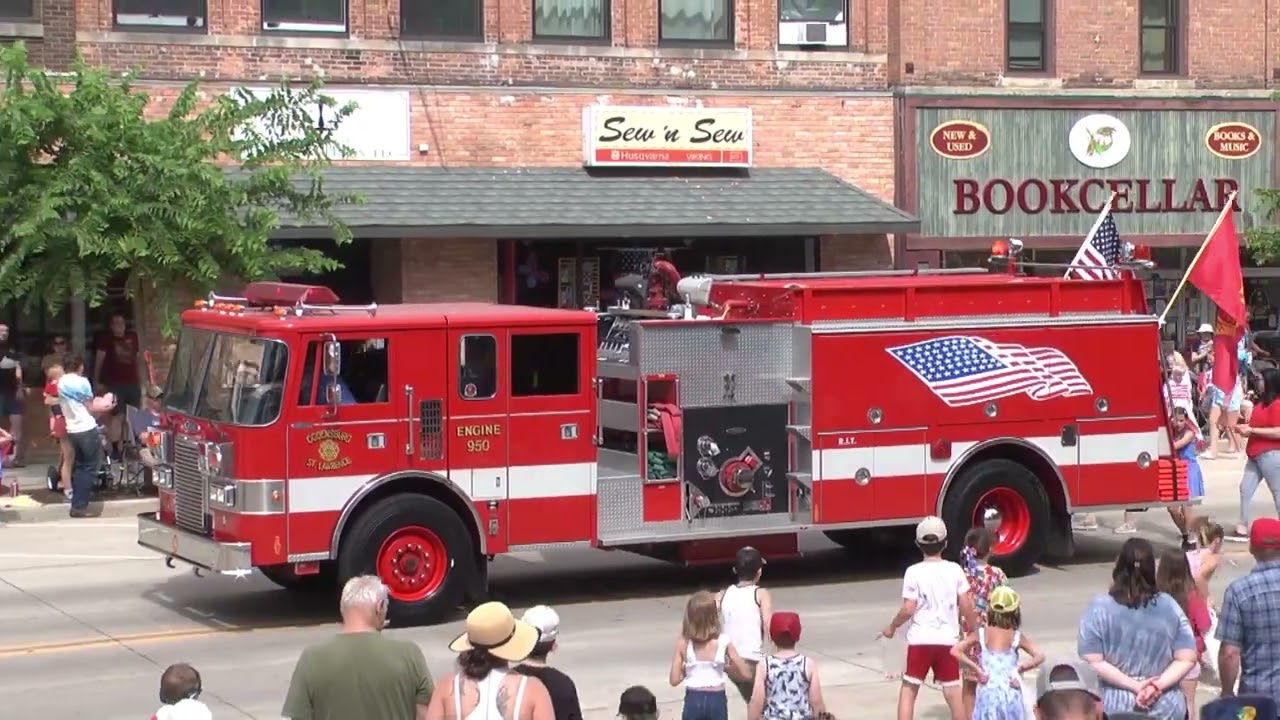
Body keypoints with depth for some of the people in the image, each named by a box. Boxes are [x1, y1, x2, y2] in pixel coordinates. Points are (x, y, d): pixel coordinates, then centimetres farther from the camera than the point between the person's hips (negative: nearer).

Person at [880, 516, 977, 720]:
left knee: (909, 689, 6)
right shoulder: (955, 570, -1)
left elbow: (908, 609, -11)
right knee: (953, 691, 11)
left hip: (919, 639, -2)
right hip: (947, 639, 2)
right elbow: (966, 606, -2)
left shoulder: (913, 572, -8)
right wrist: (975, 628, 14)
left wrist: (892, 627, 6)